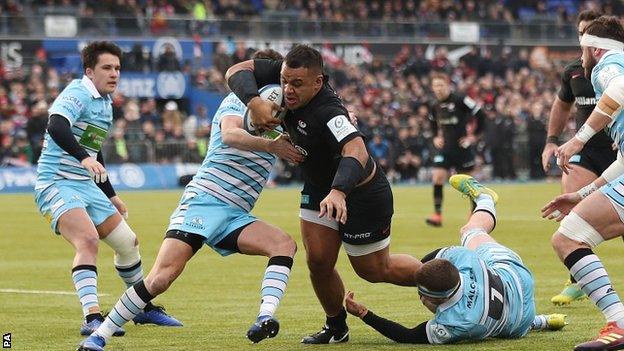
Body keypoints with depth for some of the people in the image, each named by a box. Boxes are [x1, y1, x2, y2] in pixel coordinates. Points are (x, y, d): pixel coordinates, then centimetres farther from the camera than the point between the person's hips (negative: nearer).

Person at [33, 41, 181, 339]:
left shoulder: (105, 103, 15)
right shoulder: (78, 94, -14)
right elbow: (56, 126, -34)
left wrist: (111, 196, 31)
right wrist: (83, 158, -49)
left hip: (86, 186, 9)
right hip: (57, 183, -9)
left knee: (128, 243, 13)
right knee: (88, 240, -30)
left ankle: (144, 308, 33)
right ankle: (92, 319, -37)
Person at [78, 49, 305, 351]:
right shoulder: (236, 102, 2)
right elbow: (230, 134, -19)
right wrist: (270, 145, -29)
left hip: (235, 216, 6)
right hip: (204, 199, -6)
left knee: (285, 244, -22)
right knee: (163, 275, -19)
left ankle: (265, 318, -37)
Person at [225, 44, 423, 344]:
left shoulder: (327, 112, -39)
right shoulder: (285, 73, -18)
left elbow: (356, 152, -54)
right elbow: (237, 71, -14)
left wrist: (338, 191, -70)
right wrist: (254, 102, -34)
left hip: (362, 193, -7)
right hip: (319, 187, 7)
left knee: (374, 269, 8)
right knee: (318, 262, 2)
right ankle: (336, 327, 24)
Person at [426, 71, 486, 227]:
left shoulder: (460, 100, -13)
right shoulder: (435, 106, 5)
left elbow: (480, 115, -10)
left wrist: (474, 136, -9)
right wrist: (436, 137, 13)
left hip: (462, 147, -4)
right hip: (445, 147, 4)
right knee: (437, 177, -13)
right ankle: (437, 215, -12)